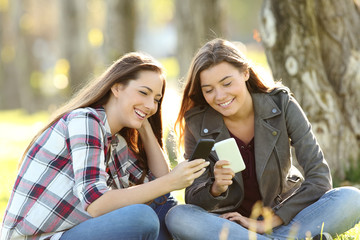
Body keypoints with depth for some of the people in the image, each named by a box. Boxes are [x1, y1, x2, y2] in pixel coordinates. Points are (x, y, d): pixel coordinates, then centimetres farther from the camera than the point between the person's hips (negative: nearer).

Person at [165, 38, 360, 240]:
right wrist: (216, 188, -32)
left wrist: (268, 222, -20)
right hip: (230, 220, 1)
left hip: (283, 215, 0)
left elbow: (320, 177, -15)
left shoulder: (281, 104, -11)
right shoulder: (197, 124, -9)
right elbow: (193, 199, -8)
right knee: (177, 217, -32)